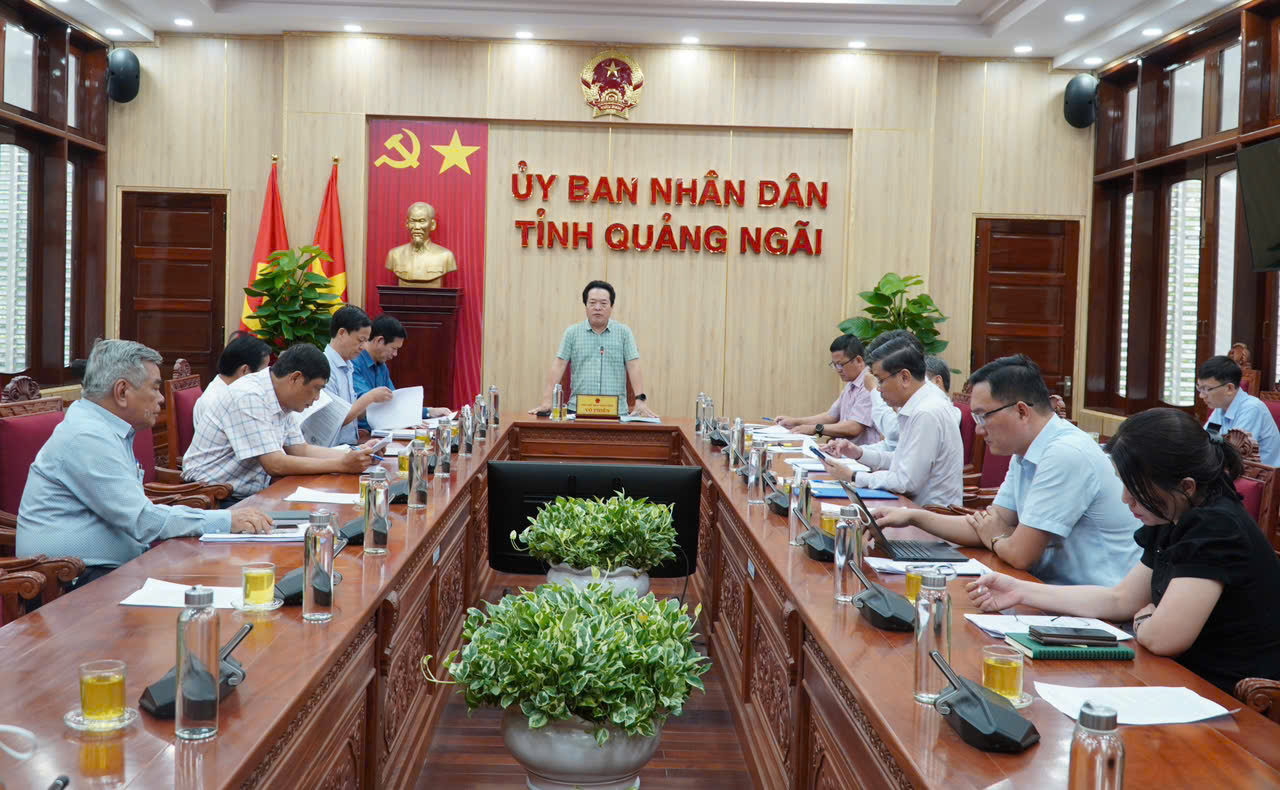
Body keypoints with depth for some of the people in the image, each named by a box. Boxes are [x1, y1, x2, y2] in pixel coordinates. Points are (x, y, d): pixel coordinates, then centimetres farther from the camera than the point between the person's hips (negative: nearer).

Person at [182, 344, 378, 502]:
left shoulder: (279, 399, 7)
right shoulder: (250, 398, -21)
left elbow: (301, 449, 14)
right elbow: (276, 464, -24)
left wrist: (355, 454, 3)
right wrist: (341, 465, -22)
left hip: (252, 493, 9)